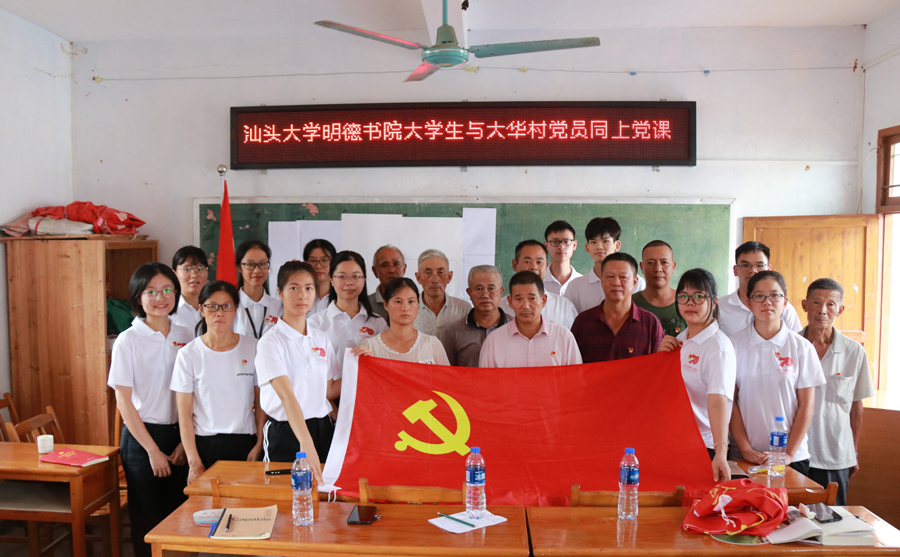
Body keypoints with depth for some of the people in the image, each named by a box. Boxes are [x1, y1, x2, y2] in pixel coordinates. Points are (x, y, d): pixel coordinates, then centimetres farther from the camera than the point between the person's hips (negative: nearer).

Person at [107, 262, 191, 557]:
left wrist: (186, 441, -2)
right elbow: (123, 401, -8)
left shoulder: (185, 336, 3)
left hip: (180, 434, 3)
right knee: (147, 519, 6)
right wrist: (153, 450, -9)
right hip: (141, 436, -3)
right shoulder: (128, 340, -8)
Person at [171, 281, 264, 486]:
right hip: (204, 446, -1)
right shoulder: (188, 354, -1)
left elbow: (261, 403, 5)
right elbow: (184, 415, -2)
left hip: (245, 445, 1)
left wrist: (259, 445, -3)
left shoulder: (252, 348, 3)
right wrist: (194, 462, -7)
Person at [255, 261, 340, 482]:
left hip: (322, 429, 5)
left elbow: (328, 391, 11)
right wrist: (306, 444, -34)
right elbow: (287, 396, -24)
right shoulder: (271, 342, -11)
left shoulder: (322, 339, 7)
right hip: (285, 433, -5)